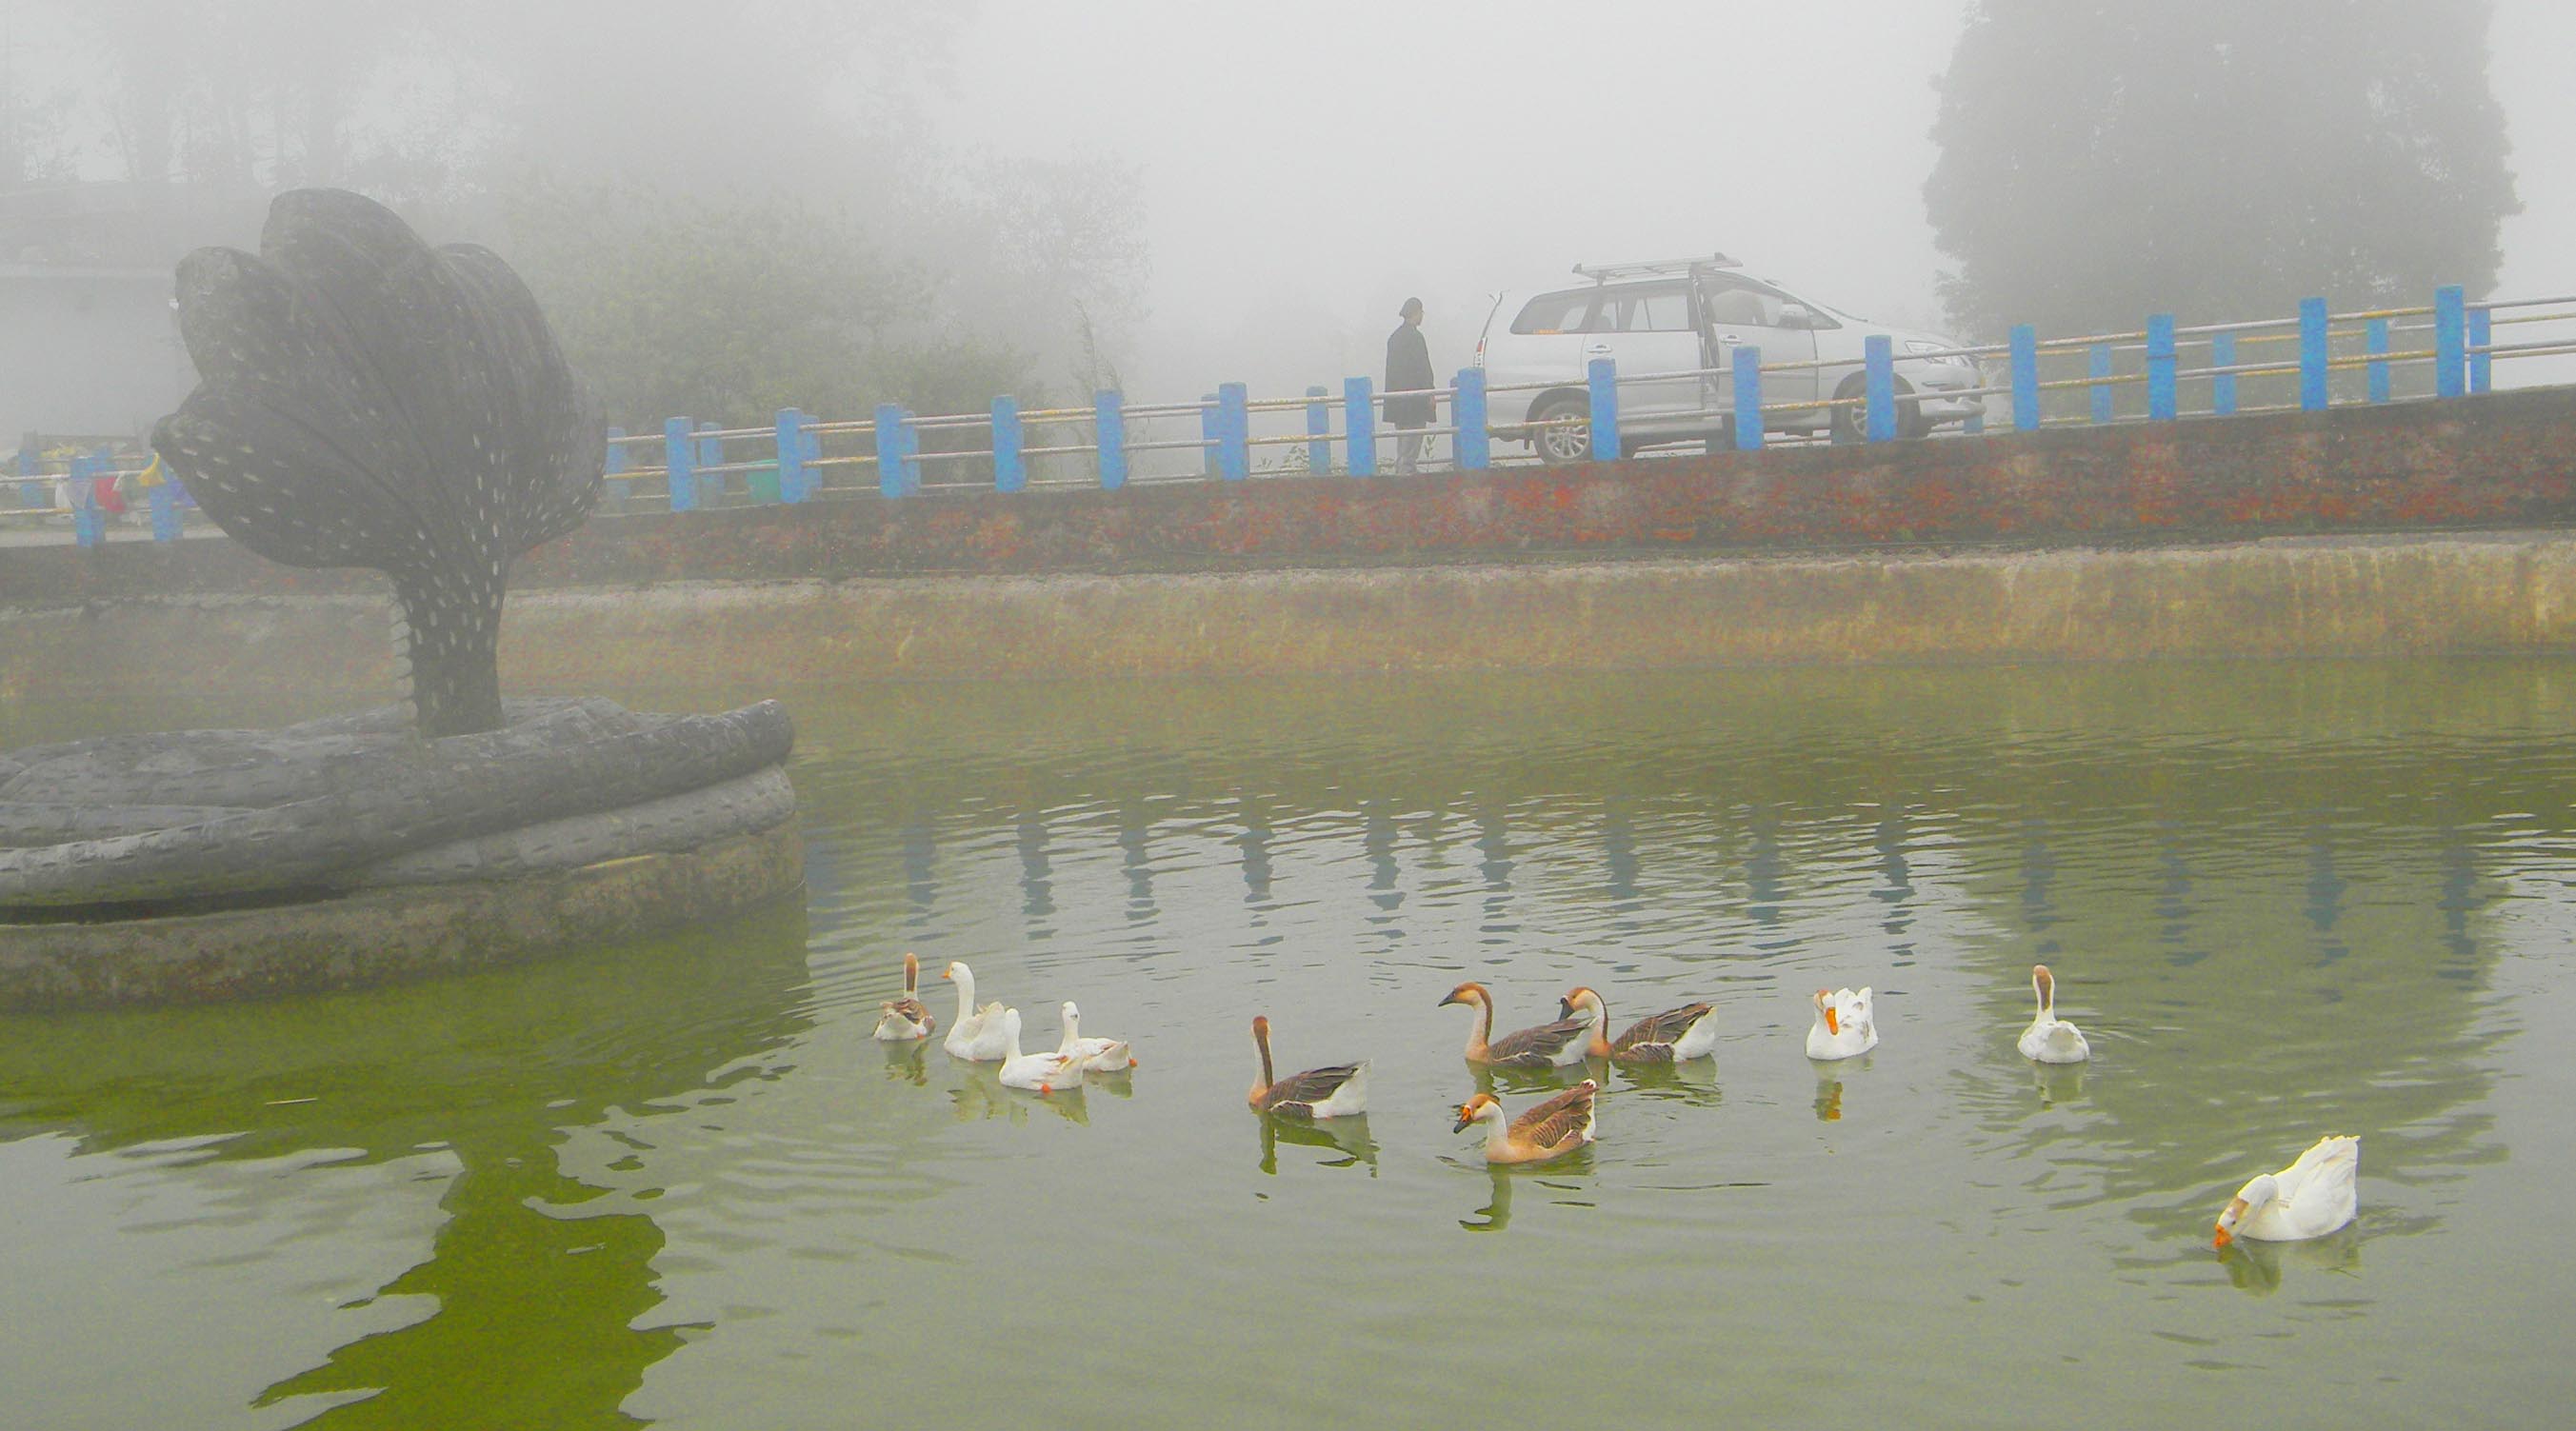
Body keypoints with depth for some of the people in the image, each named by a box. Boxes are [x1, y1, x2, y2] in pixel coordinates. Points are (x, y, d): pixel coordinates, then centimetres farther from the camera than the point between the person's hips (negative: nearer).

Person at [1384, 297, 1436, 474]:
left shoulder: (1394, 336, 13)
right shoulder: (1415, 336, -12)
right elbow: (1422, 368, -14)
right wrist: (1430, 394, -11)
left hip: (1396, 398, 8)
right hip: (1414, 397, -8)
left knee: (1403, 444, 13)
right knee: (1413, 441, -7)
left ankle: (1401, 472, 14)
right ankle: (1407, 471, -11)